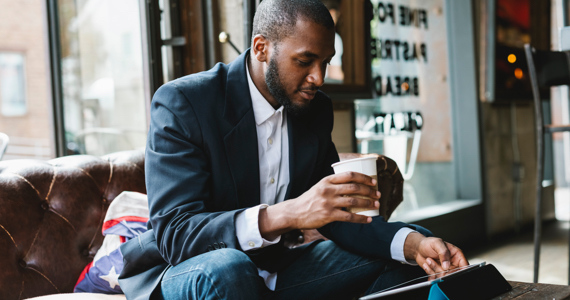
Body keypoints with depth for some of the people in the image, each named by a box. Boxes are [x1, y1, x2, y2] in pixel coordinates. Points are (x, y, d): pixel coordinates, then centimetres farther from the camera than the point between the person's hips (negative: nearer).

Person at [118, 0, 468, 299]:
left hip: (272, 269, 6)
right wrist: (286, 214, -42)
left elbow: (333, 212, 4)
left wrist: (412, 242, -16)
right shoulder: (181, 103, -18)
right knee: (227, 269, -39)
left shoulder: (316, 109, 2)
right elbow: (173, 234, -27)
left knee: (400, 253, -1)